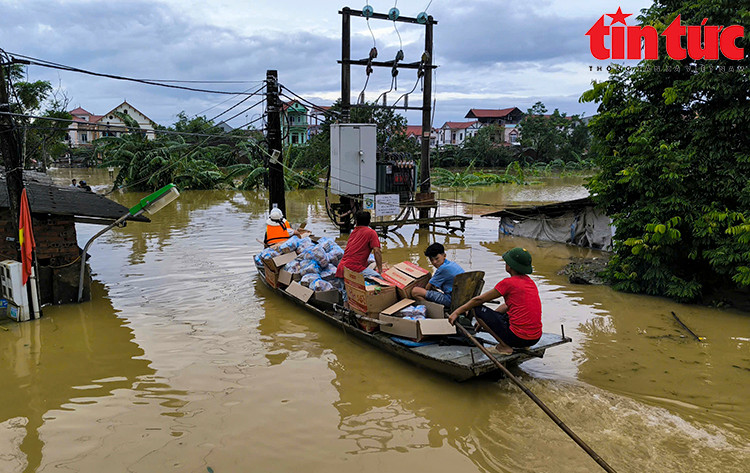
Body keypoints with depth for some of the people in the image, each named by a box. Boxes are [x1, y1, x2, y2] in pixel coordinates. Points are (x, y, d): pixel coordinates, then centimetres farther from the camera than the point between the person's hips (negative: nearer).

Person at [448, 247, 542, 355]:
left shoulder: (508, 283, -11)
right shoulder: (530, 281, 12)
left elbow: (479, 300, -1)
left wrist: (457, 312, 9)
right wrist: (488, 318, 26)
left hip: (518, 338, -8)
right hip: (536, 338, 8)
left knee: (478, 309, 1)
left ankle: (504, 346, -4)